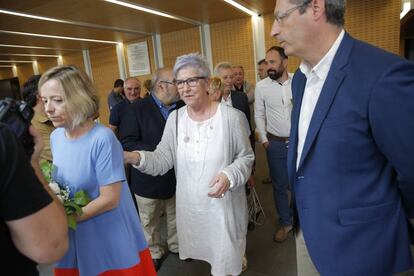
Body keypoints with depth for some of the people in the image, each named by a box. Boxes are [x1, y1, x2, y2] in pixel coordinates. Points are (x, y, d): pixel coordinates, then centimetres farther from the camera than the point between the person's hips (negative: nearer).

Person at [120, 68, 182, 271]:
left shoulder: (181, 107, -1)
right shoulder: (137, 109, -14)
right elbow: (126, 143, -20)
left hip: (176, 175, 4)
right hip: (149, 177, -3)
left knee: (176, 217, 21)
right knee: (150, 222, 17)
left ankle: (176, 245, 46)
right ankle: (154, 253, 40)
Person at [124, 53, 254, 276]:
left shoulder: (232, 117, -14)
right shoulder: (175, 118, -3)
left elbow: (246, 157, -6)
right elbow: (163, 159, -5)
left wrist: (229, 176, -25)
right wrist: (135, 157, -23)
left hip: (223, 203, -3)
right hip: (189, 203, 4)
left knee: (225, 256, 16)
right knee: (200, 248, 24)